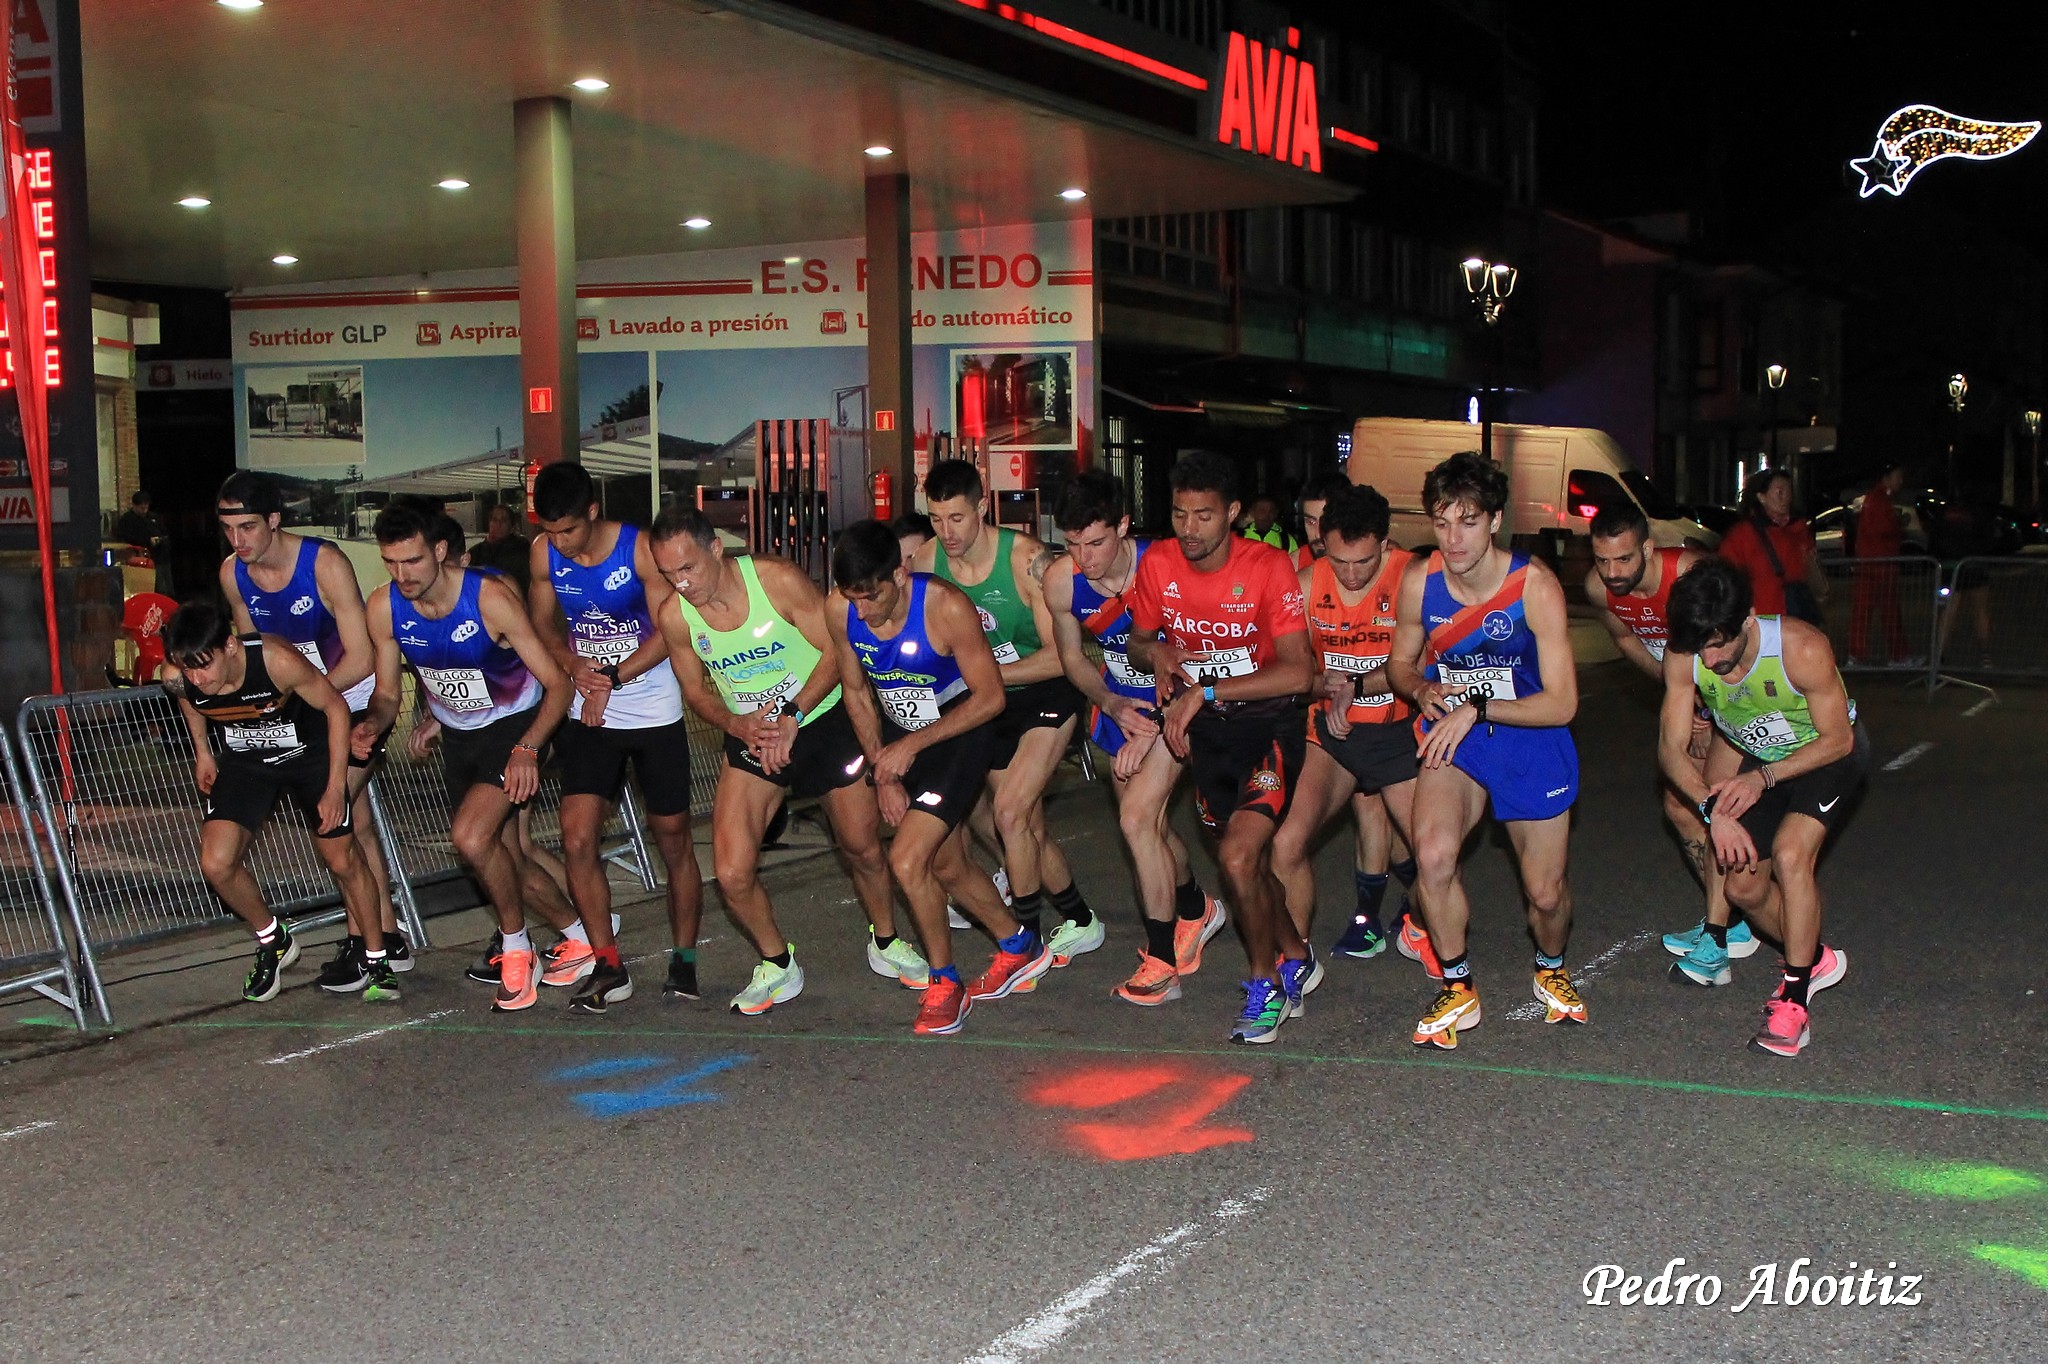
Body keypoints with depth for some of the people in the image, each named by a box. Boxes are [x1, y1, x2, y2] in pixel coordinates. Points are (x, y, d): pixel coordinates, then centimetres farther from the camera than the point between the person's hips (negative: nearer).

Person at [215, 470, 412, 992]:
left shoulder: (324, 562, -25)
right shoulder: (233, 573, -6)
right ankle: (389, 937, 20)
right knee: (355, 821, 11)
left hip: (358, 698, -7)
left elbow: (360, 660, -24)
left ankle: (361, 941, -3)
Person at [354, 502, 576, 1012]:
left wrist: (527, 749, -37)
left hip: (515, 726, -6)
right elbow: (387, 694, 1)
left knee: (471, 838, -27)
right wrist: (371, 725, -23)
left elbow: (558, 684, -23)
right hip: (458, 736, 6)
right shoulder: (384, 608, -13)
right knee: (505, 862, 13)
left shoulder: (490, 598, -27)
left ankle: (517, 947, -3)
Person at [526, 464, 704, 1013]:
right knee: (577, 839, -9)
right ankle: (607, 966, 2)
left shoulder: (640, 548, -15)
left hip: (655, 713, -3)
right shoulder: (544, 554, -3)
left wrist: (613, 677, -24)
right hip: (588, 715, 3)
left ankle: (684, 960, 20)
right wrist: (573, 665, -11)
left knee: (673, 839, 5)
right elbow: (543, 622, 8)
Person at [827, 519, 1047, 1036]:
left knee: (907, 860, -17)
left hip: (960, 735, -6)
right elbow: (856, 690, 0)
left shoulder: (946, 606, -29)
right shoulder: (839, 608, -15)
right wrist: (882, 773, -3)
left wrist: (911, 746, -23)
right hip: (899, 735, 6)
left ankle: (945, 983, 4)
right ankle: (1020, 947, 41)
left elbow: (990, 697, -20)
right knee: (947, 867, 16)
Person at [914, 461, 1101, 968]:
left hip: (1047, 696, -6)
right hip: (992, 704, 6)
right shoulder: (926, 562, -11)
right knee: (1029, 830, 10)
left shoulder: (1027, 559, -25)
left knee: (1011, 814, -18)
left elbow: (1060, 656, -24)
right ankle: (1080, 923, 31)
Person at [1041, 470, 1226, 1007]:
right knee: (1151, 822, 15)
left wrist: (1147, 735, -22)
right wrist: (1111, 705, -15)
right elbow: (1072, 657, 2)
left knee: (1136, 817, -16)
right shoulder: (1061, 580, -16)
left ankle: (1162, 960, -5)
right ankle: (1196, 910, 44)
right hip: (1118, 699, 5)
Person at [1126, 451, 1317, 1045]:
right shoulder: (1158, 564, -6)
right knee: (1248, 861, 14)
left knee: (1238, 853, -19)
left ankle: (1264, 984, 2)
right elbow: (1138, 642, 10)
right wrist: (1156, 653, -15)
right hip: (1205, 726, 5)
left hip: (1268, 721, -5)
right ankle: (1296, 959, 38)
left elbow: (1297, 672, -25)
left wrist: (1203, 692, -27)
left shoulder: (1268, 567, -19)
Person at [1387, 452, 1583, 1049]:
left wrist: (1474, 708, -28)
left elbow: (1561, 703, -20)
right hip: (1453, 736, 1)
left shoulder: (1534, 586, -21)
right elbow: (1401, 662, 6)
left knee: (1545, 893, 5)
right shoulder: (1418, 581, -12)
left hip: (1531, 739, -1)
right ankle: (1458, 990, -2)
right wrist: (1424, 691, -16)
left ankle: (1551, 969, 42)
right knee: (1433, 854, -25)